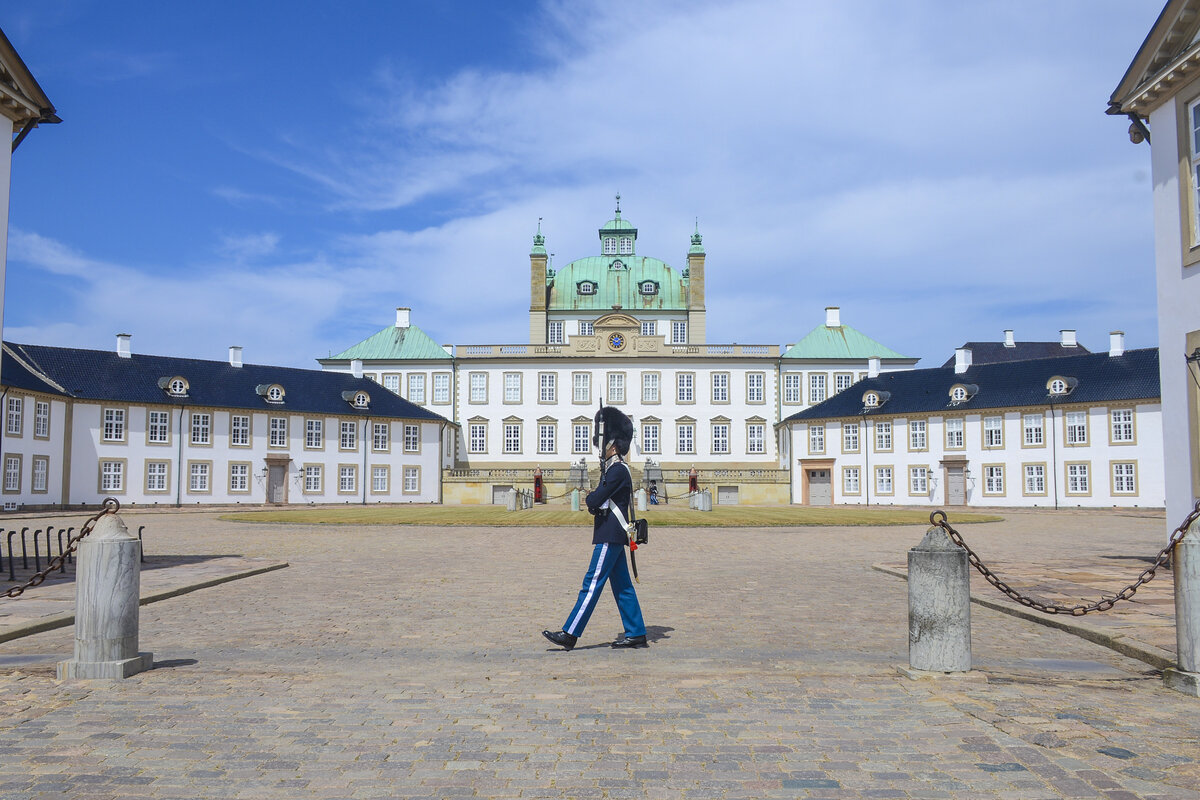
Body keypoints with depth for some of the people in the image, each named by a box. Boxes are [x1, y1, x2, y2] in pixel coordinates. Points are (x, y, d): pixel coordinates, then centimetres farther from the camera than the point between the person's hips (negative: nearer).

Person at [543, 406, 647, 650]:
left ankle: (570, 634, -6)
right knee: (622, 586, 11)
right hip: (612, 536, 10)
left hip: (610, 537, -10)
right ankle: (636, 634, 14)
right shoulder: (613, 469, 17)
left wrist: (592, 499, 2)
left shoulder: (618, 470, -15)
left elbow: (593, 501, -18)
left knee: (592, 583, -8)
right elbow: (598, 503, 19)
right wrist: (596, 502, -2)